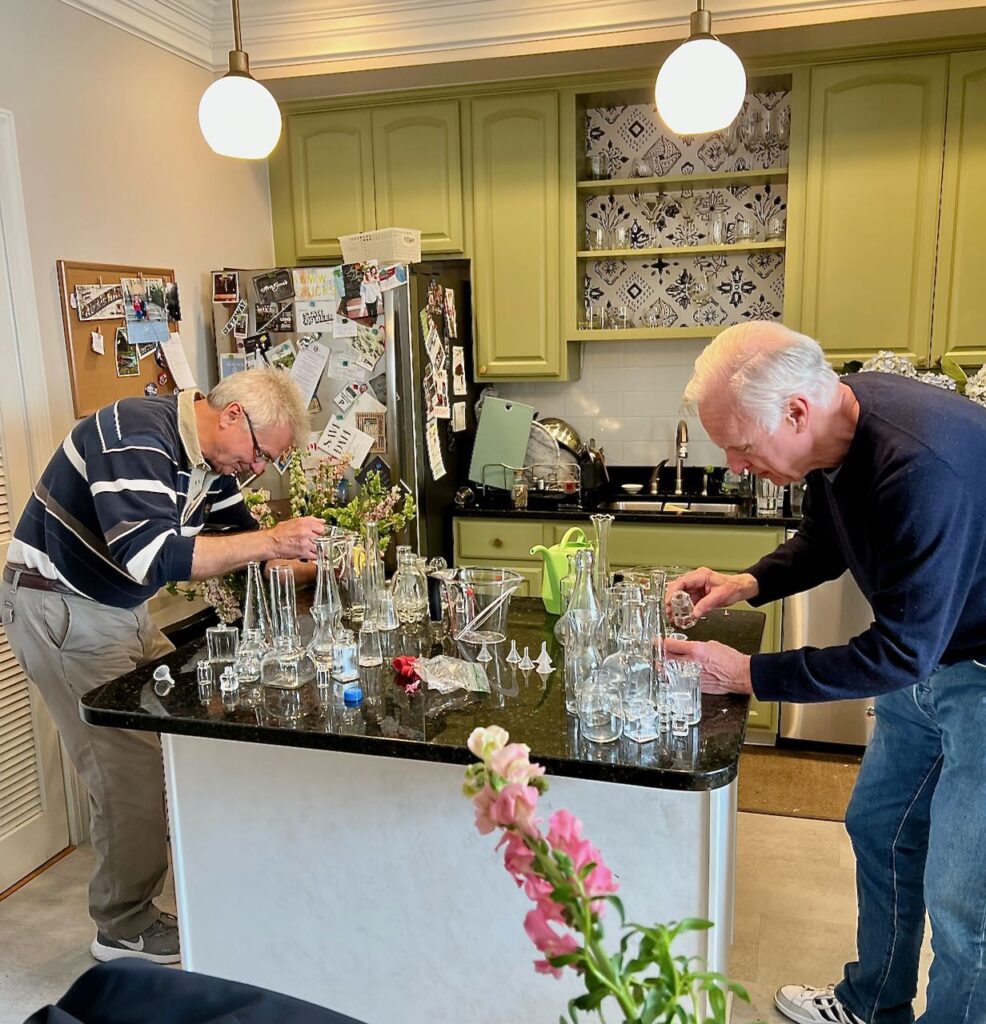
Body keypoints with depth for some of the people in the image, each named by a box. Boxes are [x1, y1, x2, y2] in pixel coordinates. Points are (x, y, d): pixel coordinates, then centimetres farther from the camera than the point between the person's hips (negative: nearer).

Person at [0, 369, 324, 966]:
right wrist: (272, 541, -34)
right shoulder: (137, 437, -26)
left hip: (122, 607, 9)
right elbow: (151, 555, -37)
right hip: (60, 609, -9)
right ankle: (127, 930, 9)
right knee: (131, 768, -9)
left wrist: (305, 567, -5)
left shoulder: (210, 457, 3)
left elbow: (238, 536, 11)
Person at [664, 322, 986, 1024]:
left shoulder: (921, 466, -36)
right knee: (878, 828, 19)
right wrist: (752, 584, -5)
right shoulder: (836, 424, -8)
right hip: (926, 657, 9)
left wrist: (749, 675, -24)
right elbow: (826, 540, 11)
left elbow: (901, 653, -30)